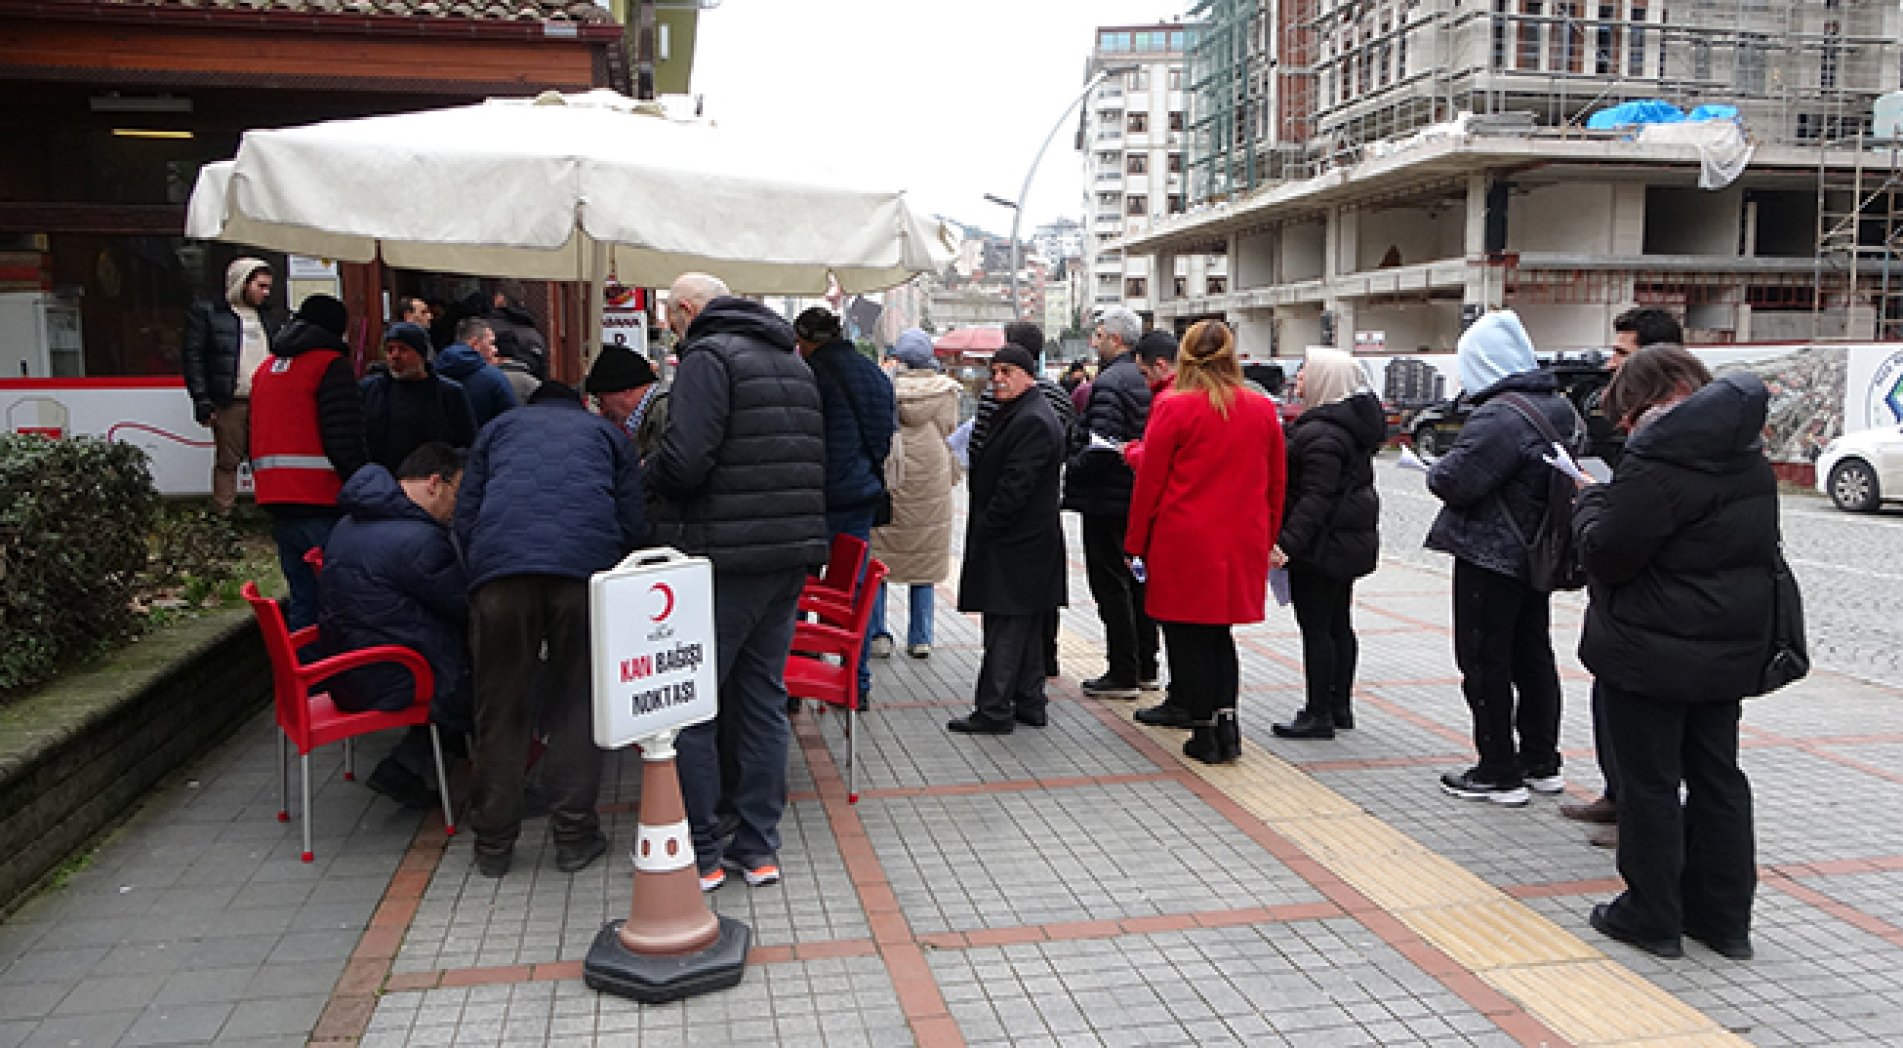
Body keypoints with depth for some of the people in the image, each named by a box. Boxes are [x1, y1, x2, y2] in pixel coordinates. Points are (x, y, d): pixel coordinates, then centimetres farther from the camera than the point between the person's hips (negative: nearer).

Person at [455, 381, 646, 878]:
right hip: (586, 569, 0)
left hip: (500, 567, 1)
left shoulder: (498, 427, 30)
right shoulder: (607, 432, 29)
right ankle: (574, 833, 11)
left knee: (500, 707, 7)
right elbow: (634, 524, 17)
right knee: (576, 702, 8)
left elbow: (465, 516, 20)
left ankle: (493, 842, 15)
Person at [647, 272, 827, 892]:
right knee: (763, 700, 14)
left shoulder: (709, 356, -9)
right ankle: (758, 847, 19)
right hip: (791, 557, 8)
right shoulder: (794, 363, 18)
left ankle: (699, 855, 8)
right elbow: (815, 461, 17)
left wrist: (646, 472, -1)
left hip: (724, 560, -8)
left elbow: (684, 460, -21)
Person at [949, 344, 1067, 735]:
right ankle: (1030, 704, 23)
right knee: (1025, 628, 15)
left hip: (1014, 544, -11)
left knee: (1005, 629, -5)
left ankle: (994, 711, 0)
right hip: (1025, 541, 11)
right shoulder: (1017, 414, 18)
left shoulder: (1033, 420, -17)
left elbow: (1014, 484, -23)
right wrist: (982, 525, 16)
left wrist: (984, 527, -16)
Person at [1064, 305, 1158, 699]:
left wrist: (1071, 469, -12)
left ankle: (1122, 674, 1)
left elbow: (1101, 445, -25)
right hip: (1137, 496, 10)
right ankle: (1145, 667, 24)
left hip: (1107, 499, -9)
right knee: (1136, 581, 16)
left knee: (1110, 586, -3)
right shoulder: (1141, 379, 11)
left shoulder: (1109, 382, -18)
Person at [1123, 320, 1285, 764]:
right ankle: (1226, 723, 12)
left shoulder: (1173, 407, -9)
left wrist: (1136, 543, 2)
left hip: (1183, 543, -4)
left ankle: (1204, 734, 12)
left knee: (1188, 637, 7)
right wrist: (1267, 539, 21)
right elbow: (1276, 483, 11)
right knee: (1219, 632, 19)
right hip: (1242, 543, 5)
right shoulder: (1264, 410, 4)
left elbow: (1150, 482, -7)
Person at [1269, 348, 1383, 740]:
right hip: (1352, 539, 10)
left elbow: (1317, 497, -25)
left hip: (1323, 544, -10)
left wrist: (1288, 542, -28)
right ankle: (1340, 707, 25)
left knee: (1316, 629, -3)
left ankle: (1319, 715, 2)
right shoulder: (1354, 420, 13)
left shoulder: (1321, 433, -19)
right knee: (1339, 625, 16)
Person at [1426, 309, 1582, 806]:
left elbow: (1452, 481, -27)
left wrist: (1434, 466, -4)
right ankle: (1542, 763, 27)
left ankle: (1500, 773, 5)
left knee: (1485, 662, 0)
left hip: (1491, 556, -9)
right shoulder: (1560, 406, 8)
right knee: (1533, 656, 17)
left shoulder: (1501, 415, -23)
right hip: (1537, 555, 9)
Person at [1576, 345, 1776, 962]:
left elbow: (1607, 555, -20)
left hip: (1651, 652, -8)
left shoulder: (1658, 459, -20)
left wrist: (1593, 501, -3)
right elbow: (1764, 555, 18)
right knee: (1717, 777, 15)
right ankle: (1723, 917, 24)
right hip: (1730, 650, 8)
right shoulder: (1750, 459, 9)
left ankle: (1653, 916, 14)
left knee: (1650, 784, 4)